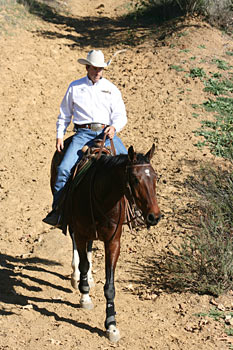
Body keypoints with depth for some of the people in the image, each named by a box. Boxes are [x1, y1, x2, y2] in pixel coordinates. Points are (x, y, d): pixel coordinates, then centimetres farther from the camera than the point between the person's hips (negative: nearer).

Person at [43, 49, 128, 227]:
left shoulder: (111, 89, 12)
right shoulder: (75, 87, 11)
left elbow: (121, 115, 8)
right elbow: (64, 114, 18)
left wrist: (114, 127, -13)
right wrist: (60, 135, 8)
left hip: (106, 133, 1)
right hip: (83, 133, -1)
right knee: (64, 168, -21)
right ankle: (56, 210, -13)